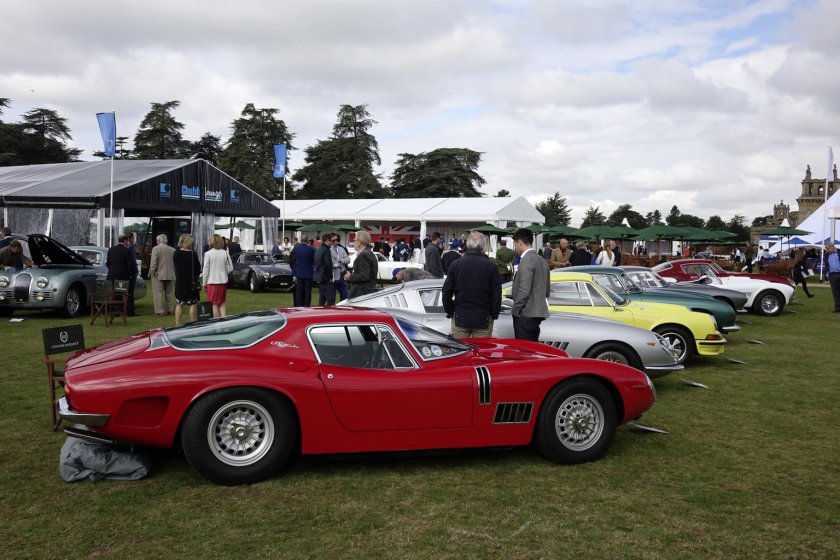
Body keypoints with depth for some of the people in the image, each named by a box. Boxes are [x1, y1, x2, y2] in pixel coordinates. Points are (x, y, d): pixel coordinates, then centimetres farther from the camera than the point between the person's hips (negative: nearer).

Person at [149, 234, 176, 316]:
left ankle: (160, 310, -4)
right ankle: (169, 310, 14)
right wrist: (174, 272, 12)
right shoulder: (173, 250, 6)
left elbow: (153, 263, -11)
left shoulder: (156, 249, -7)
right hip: (170, 275, 4)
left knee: (159, 293, -1)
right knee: (169, 294, 12)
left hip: (159, 275, -4)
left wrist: (153, 273, -4)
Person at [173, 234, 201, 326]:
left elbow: (174, 266, 9)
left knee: (179, 304, 13)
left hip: (179, 282, 5)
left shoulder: (176, 254, 1)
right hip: (191, 283, -5)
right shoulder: (192, 254, -14)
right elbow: (198, 269, -8)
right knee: (193, 304, 4)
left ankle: (177, 324, 15)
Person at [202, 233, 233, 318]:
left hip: (212, 282, -3)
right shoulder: (225, 253, -1)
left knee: (214, 304, 3)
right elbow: (230, 268, 2)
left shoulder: (208, 254, -9)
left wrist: (204, 283, 3)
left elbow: (206, 270, -6)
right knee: (222, 303, 15)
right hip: (223, 281, 3)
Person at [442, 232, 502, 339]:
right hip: (483, 319, -2)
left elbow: (446, 292, 4)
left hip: (460, 318, 2)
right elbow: (497, 294, -2)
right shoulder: (490, 266, -5)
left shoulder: (455, 264, 1)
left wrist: (450, 312, 14)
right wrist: (494, 314, 8)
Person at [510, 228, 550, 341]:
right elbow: (547, 291, 20)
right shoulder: (541, 260, 16)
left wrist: (515, 309, -13)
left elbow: (524, 290, -20)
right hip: (538, 313, 10)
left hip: (526, 314, -10)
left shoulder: (527, 260, -14)